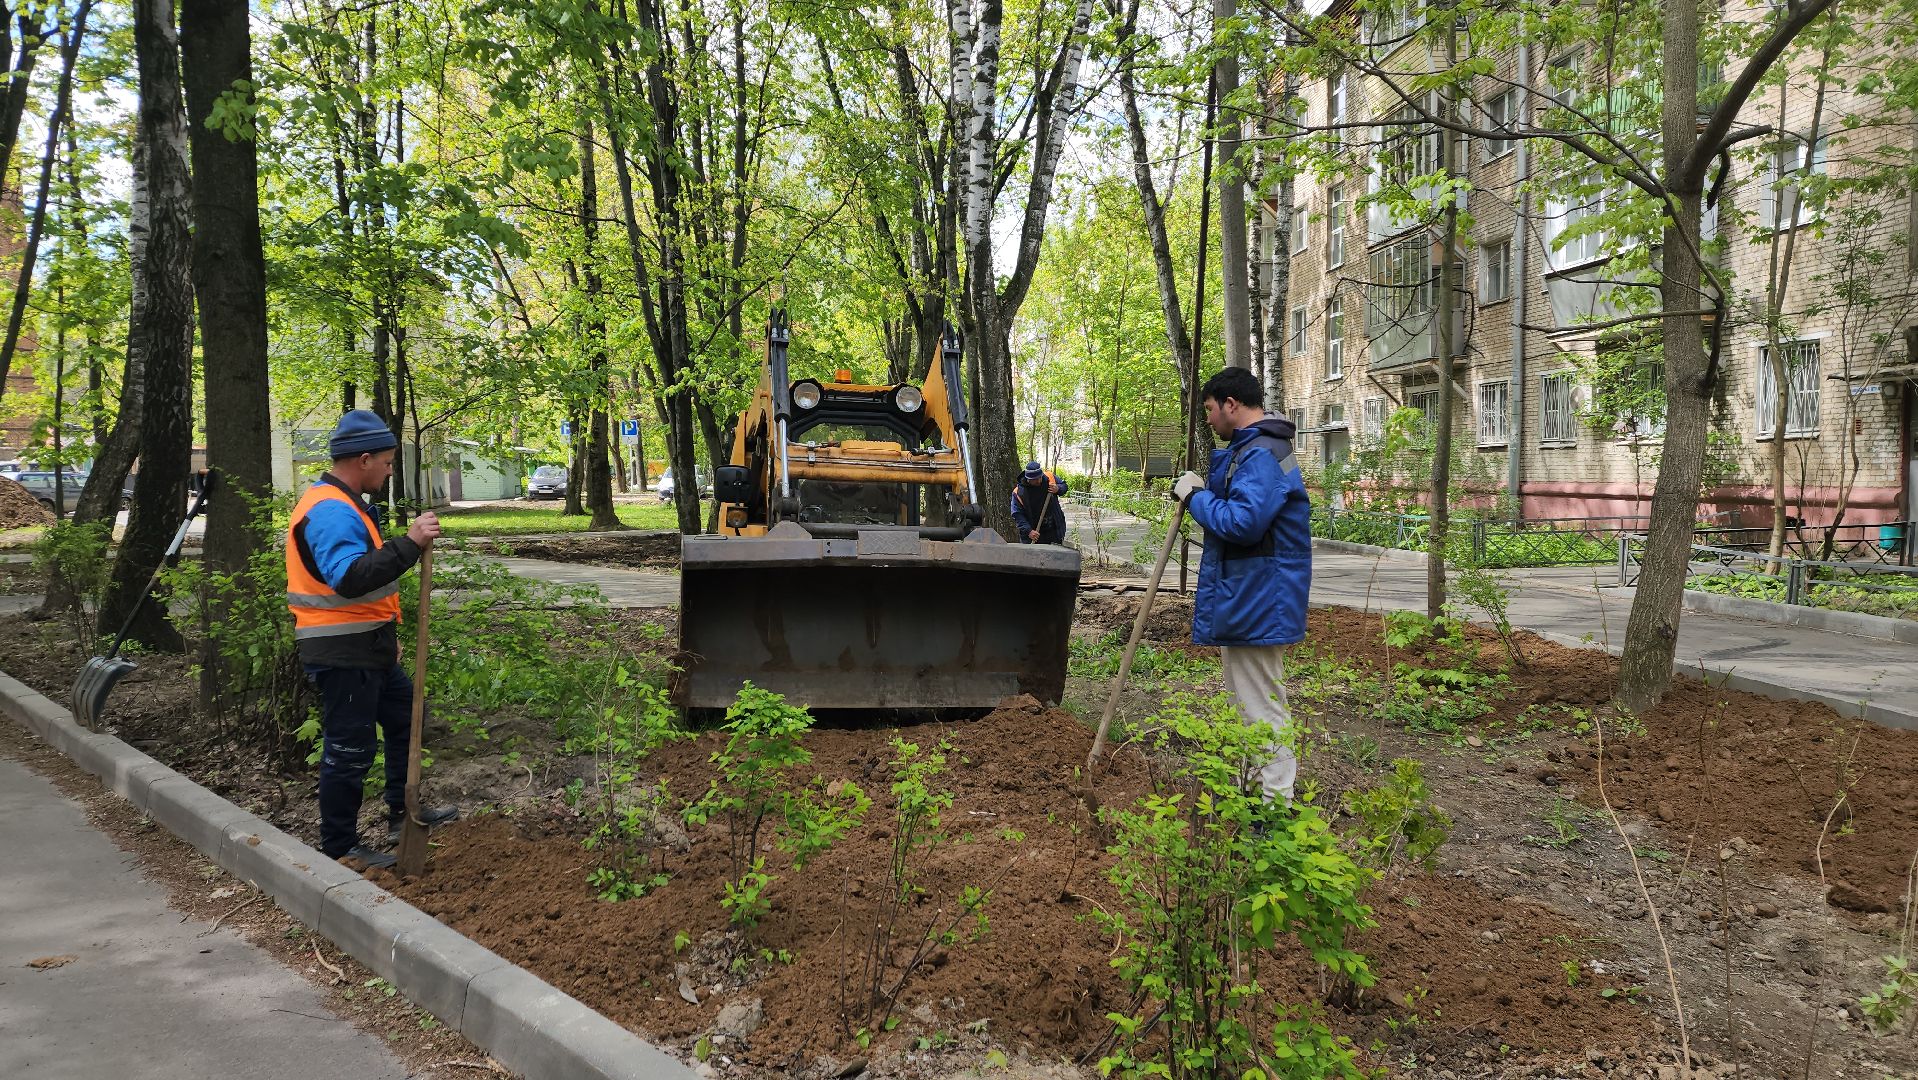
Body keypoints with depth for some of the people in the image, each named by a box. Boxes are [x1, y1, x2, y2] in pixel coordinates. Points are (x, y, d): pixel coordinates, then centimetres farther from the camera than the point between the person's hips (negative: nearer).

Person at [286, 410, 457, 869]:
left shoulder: (343, 505, 14)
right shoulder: (331, 511, -21)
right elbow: (349, 578, -36)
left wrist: (387, 635, 27)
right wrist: (409, 544, -39)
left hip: (369, 650, 11)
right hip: (342, 657, -11)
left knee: (405, 718, 21)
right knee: (349, 751, -2)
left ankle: (403, 812, 35)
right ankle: (338, 849, 11)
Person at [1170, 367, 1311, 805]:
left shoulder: (1261, 455, -21)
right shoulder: (1247, 449, 15)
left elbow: (1243, 522, -30)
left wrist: (1197, 497, -16)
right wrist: (1200, 492, 6)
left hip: (1257, 602, -12)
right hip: (1243, 599, 12)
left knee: (1263, 710, -5)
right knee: (1245, 704, 22)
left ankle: (1276, 806, 3)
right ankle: (1248, 790, 34)